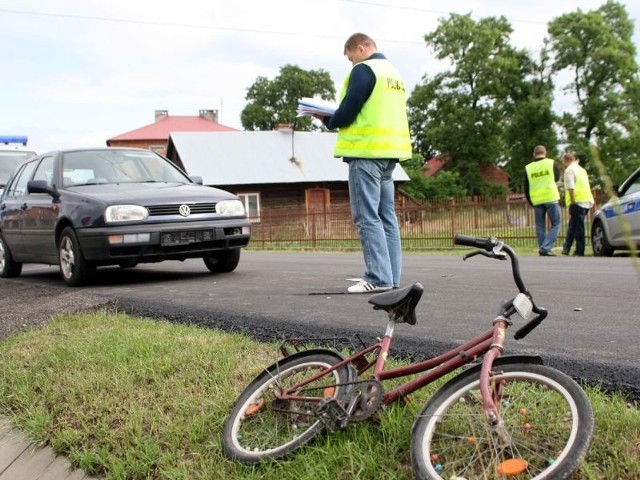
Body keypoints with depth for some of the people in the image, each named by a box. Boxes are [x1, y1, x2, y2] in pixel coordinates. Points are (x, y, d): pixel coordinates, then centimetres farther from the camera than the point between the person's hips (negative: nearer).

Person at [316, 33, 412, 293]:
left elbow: (348, 112, -13)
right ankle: (391, 276, 10)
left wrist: (328, 121, 7)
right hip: (390, 151, 9)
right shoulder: (394, 72, 21)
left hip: (367, 151, -9)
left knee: (367, 216, -8)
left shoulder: (364, 70, -7)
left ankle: (379, 277, -11)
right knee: (386, 215, 9)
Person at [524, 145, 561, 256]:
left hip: (536, 200, 3)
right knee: (555, 224, 3)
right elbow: (557, 178, 16)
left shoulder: (528, 168, 6)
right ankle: (546, 248, -10)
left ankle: (542, 249, 11)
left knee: (540, 226, 12)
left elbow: (526, 188, 7)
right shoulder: (551, 163, 0)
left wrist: (530, 202, 17)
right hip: (551, 198, -3)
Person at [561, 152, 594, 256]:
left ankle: (579, 251, -4)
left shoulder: (569, 170, -6)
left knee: (578, 227, -5)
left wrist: (572, 203, -14)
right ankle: (566, 248, 18)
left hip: (578, 201, -9)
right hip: (587, 200, 9)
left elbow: (571, 188, -14)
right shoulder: (581, 169, 21)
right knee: (572, 225, 15)